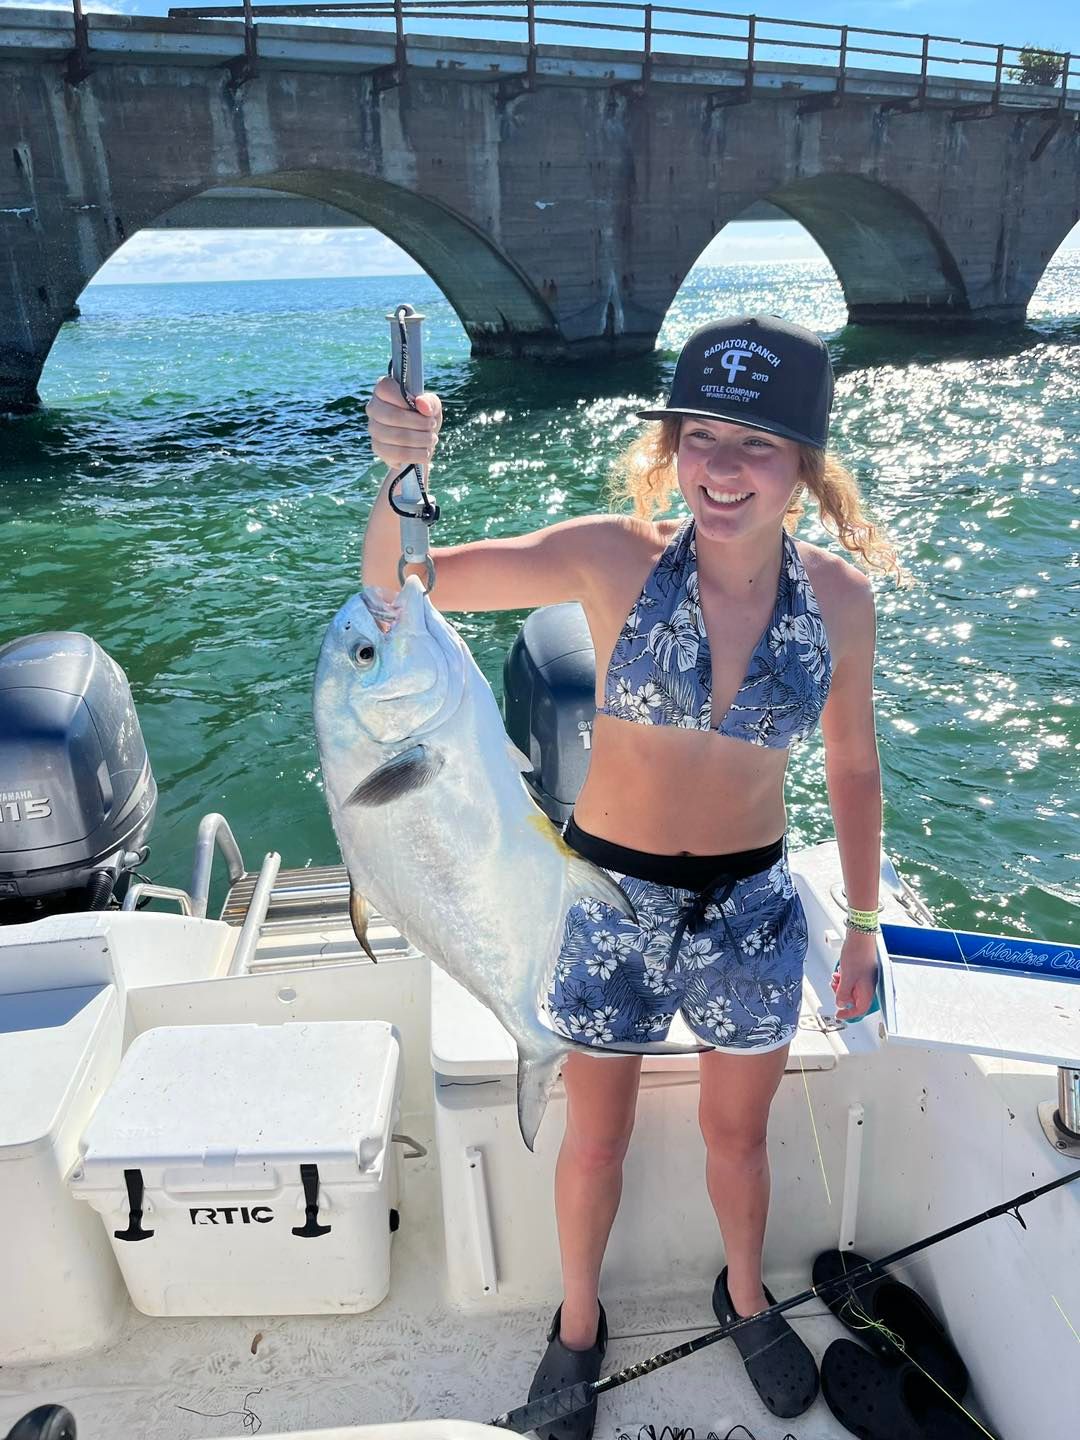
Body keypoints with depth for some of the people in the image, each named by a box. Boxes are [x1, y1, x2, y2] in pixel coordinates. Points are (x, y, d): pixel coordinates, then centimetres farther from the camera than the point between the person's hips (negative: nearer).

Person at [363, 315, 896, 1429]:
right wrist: (402, 478, -37)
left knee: (737, 1135, 25)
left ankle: (746, 1295, 57)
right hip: (609, 900, -1)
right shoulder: (616, 560, -18)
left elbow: (853, 769, 3)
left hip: (750, 908, 2)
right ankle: (579, 1322, 50)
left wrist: (863, 925, 8)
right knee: (595, 1140, 19)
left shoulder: (837, 597, -10)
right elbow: (399, 584, -18)